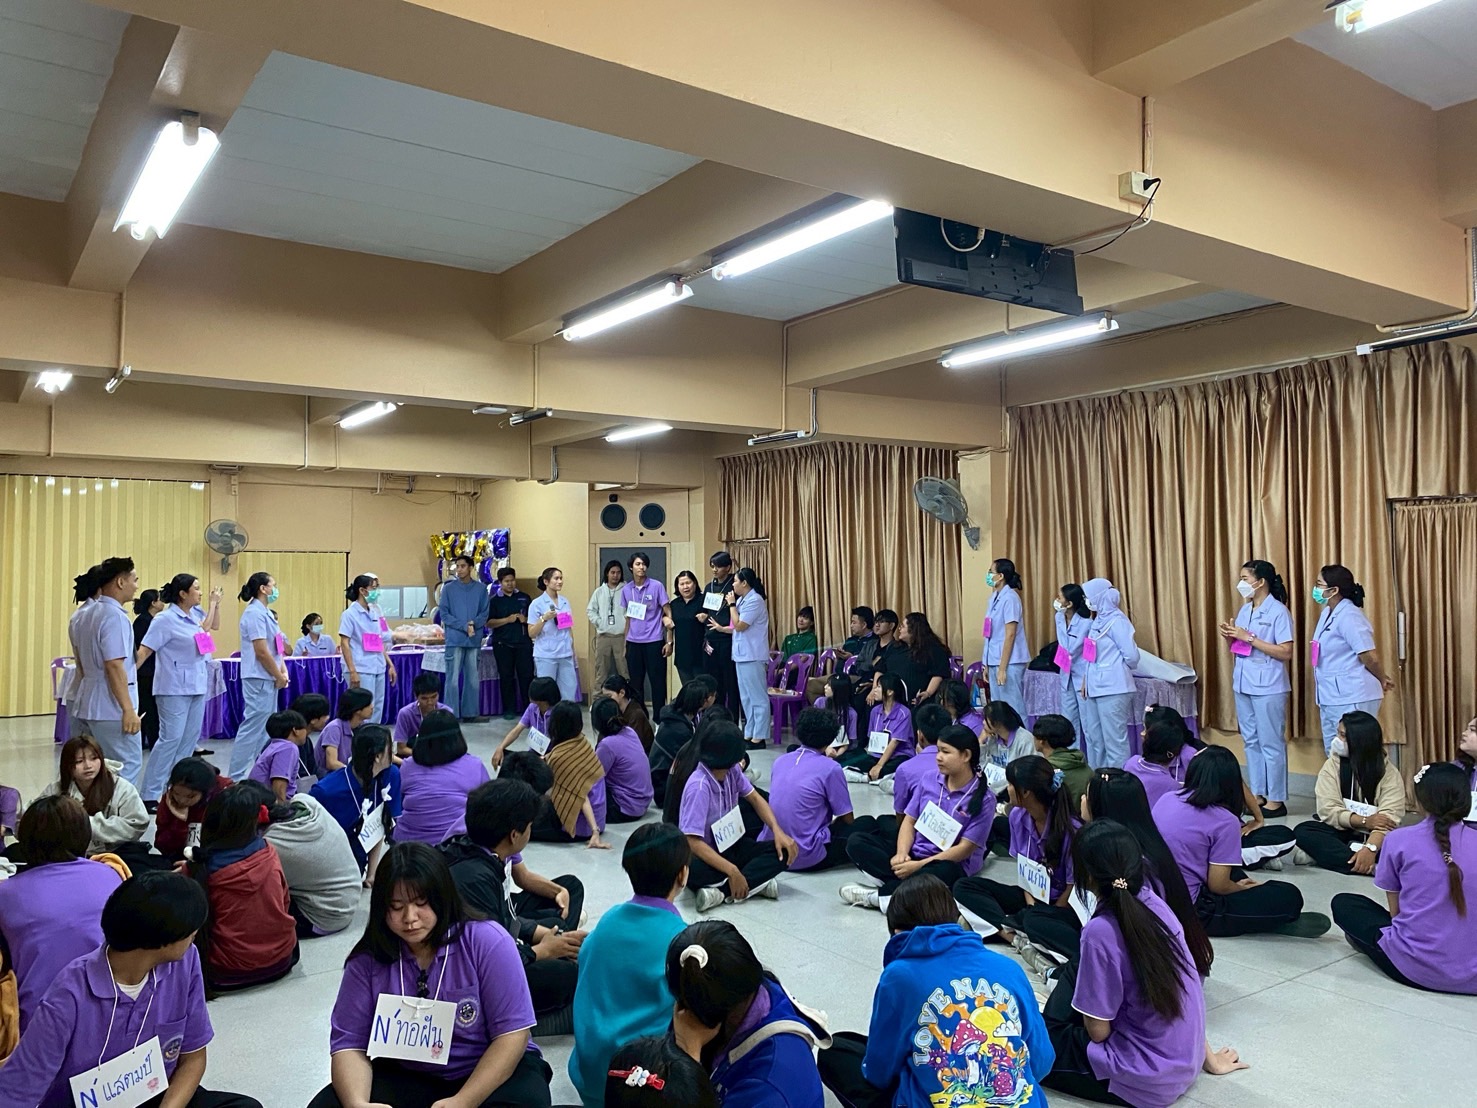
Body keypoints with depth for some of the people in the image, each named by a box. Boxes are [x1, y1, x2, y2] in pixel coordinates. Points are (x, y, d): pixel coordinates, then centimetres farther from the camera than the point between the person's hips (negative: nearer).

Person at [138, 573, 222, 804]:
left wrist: (215, 603, 20)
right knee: (170, 739, -10)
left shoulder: (195, 613, 9)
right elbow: (145, 650, -16)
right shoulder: (165, 619, -12)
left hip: (196, 686, 8)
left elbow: (213, 626, 30)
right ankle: (150, 793, -4)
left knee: (190, 739, 9)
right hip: (174, 689, -8)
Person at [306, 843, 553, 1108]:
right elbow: (349, 1043, -5)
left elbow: (512, 1034, -14)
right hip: (406, 1077, 4)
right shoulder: (368, 959, -4)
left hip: (493, 1071, -3)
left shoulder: (487, 941, -14)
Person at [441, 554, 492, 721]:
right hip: (454, 639, -2)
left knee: (473, 679, 7)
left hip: (475, 640, 2)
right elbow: (444, 615, -1)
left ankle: (471, 712, 16)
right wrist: (464, 626, -11)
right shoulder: (448, 588, 2)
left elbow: (485, 613, 6)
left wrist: (473, 623, -14)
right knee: (453, 679, -3)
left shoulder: (481, 588, 7)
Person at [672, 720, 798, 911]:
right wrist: (732, 871, -36)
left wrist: (778, 831, -10)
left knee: (784, 851, -14)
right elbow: (692, 841, -30)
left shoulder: (732, 770, -6)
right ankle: (756, 882, -28)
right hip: (705, 853, -7)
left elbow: (755, 798, 8)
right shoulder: (699, 786, -26)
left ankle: (722, 889, -25)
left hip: (732, 846, 7)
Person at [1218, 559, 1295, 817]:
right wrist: (1230, 637, -2)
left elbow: (1286, 653, -17)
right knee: (1251, 742, 12)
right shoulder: (1244, 610, 12)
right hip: (1243, 684, 8)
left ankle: (1276, 800, 8)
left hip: (1268, 687, -8)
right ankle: (1258, 794, 21)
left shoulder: (1278, 611, -11)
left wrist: (1249, 638, -19)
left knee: (1271, 743, 0)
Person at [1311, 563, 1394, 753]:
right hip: (1331, 698, 10)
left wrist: (1383, 681, -4)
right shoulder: (1328, 613, 12)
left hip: (1352, 699, -10)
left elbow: (1371, 657, -19)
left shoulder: (1349, 616, -18)